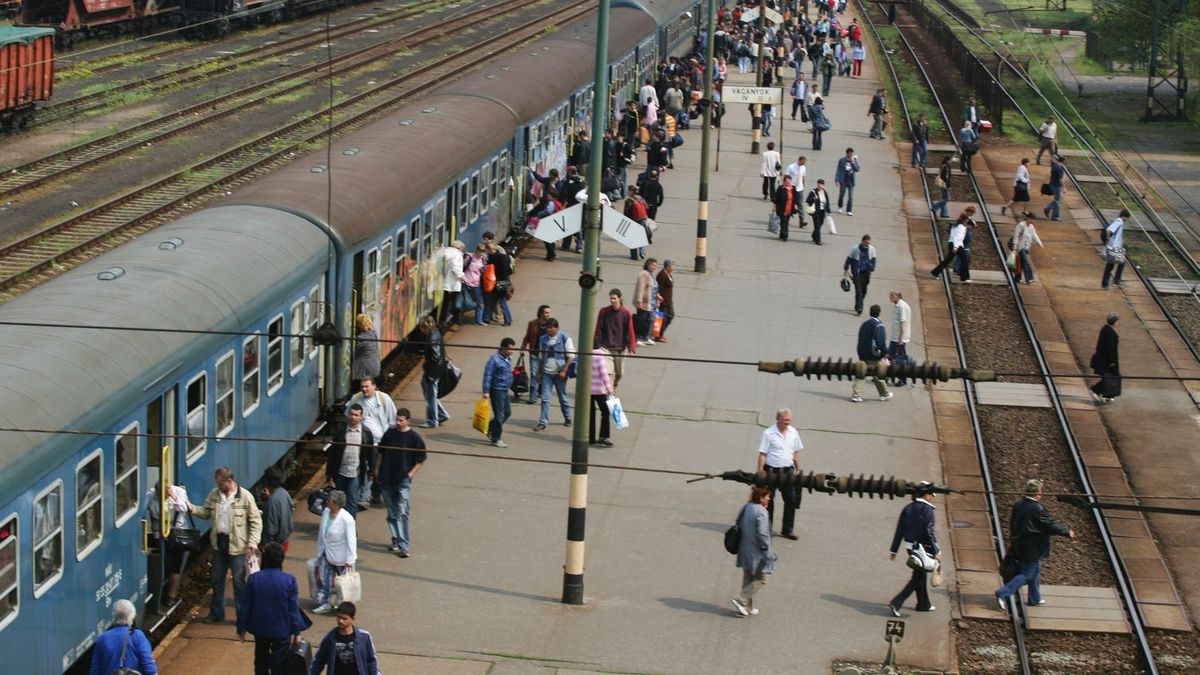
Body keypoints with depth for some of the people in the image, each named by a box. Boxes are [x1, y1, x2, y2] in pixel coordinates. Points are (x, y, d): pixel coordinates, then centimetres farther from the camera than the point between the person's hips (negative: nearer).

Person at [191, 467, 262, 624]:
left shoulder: (245, 496, -13)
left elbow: (256, 521, -10)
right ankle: (216, 613, 27)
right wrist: (191, 508, -9)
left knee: (239, 581, 2)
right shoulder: (214, 494, 2)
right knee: (217, 579, 14)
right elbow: (206, 512, 10)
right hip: (219, 541, 5)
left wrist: (253, 543, -17)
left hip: (236, 544, -5)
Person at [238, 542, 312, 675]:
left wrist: (241, 628, 7)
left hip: (260, 629, 2)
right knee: (278, 664, 7)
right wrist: (297, 632, 0)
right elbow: (294, 609, -12)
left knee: (261, 661, 21)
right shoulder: (289, 581, -16)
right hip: (282, 630, -2)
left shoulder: (254, 579, -11)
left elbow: (245, 607, -5)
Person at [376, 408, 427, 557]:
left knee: (402, 513, -11)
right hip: (387, 479, 4)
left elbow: (421, 459, 0)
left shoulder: (414, 437, -8)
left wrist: (411, 474, -8)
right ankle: (396, 541, 25)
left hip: (403, 480, -4)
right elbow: (381, 452, 15)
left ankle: (404, 546, -11)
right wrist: (378, 470, 13)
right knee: (392, 513, 13)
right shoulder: (390, 433, 2)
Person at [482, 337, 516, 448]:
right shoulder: (495, 359, -16)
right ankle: (496, 439, 8)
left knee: (507, 412, 15)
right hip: (497, 390, -9)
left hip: (505, 390, 9)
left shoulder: (508, 359, 9)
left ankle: (490, 429, 31)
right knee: (499, 415, -3)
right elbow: (487, 376, -18)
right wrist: (486, 391, -21)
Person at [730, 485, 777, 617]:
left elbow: (739, 526, 12)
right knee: (760, 580, 5)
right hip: (757, 553, -8)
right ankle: (740, 599, -5)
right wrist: (767, 548, -12)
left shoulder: (745, 508, 4)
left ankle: (747, 607, 23)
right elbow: (762, 534, -24)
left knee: (748, 579, 18)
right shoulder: (761, 512, -21)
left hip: (744, 551, 9)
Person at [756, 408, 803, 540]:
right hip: (772, 470, -4)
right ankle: (766, 529, 15)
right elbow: (762, 454, -9)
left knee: (791, 499, 5)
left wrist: (798, 470, 13)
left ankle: (788, 529, 17)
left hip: (788, 470, 4)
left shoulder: (793, 432, 5)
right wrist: (760, 472, -12)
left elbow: (796, 453, 14)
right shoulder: (768, 433, -10)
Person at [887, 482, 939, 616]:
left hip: (910, 547, 8)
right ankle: (895, 603, -12)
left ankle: (924, 604, 34)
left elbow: (899, 530, 6)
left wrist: (893, 550, 10)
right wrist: (936, 552, -16)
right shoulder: (926, 510, -16)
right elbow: (929, 532, -21)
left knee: (920, 574, 22)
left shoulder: (907, 508, 5)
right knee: (917, 578, -2)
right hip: (923, 548, -8)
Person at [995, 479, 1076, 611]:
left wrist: (1012, 540, 26)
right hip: (1033, 548, -9)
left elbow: (1012, 525, 13)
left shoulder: (1018, 505, 1)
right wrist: (1067, 532, -3)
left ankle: (1035, 598, 33)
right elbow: (1051, 525, -17)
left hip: (1020, 545, 9)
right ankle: (1003, 593, -10)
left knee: (1035, 571, 23)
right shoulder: (1037, 509, -23)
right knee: (1027, 575, -2)